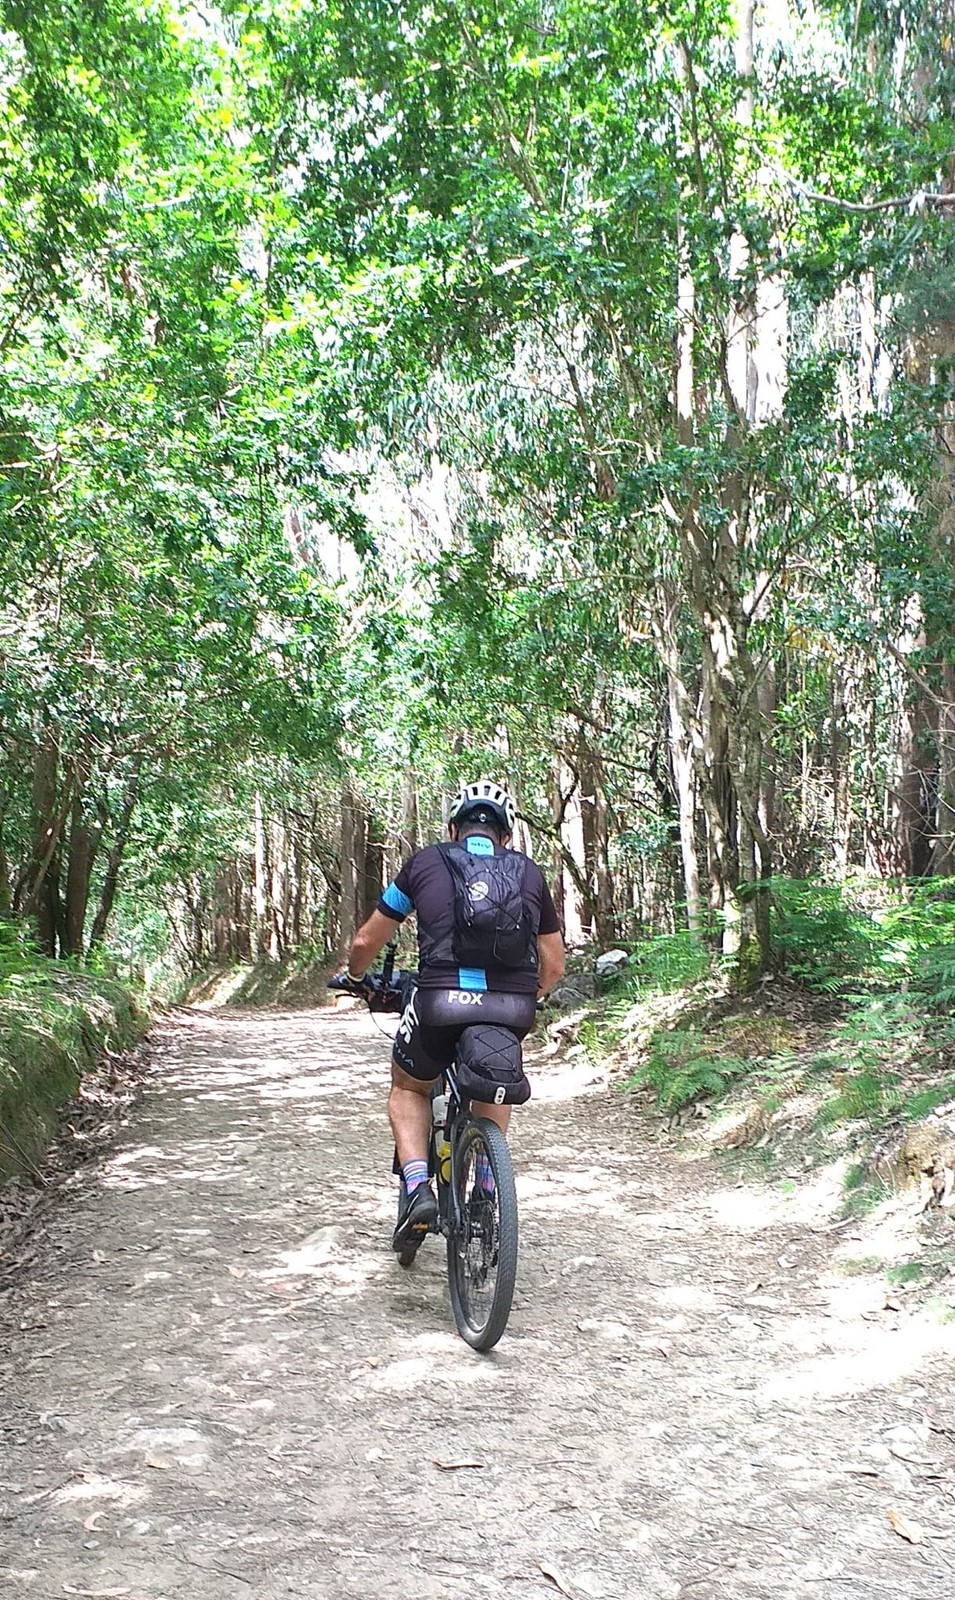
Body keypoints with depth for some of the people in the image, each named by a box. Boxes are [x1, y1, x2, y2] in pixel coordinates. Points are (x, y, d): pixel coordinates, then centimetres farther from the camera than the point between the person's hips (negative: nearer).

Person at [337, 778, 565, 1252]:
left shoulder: (426, 862, 14)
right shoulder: (528, 872, 19)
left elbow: (367, 941, 19)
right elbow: (553, 967, 22)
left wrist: (355, 978, 40)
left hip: (441, 1000, -2)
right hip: (514, 1008, 2)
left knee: (408, 1088, 28)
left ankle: (417, 1188, 8)